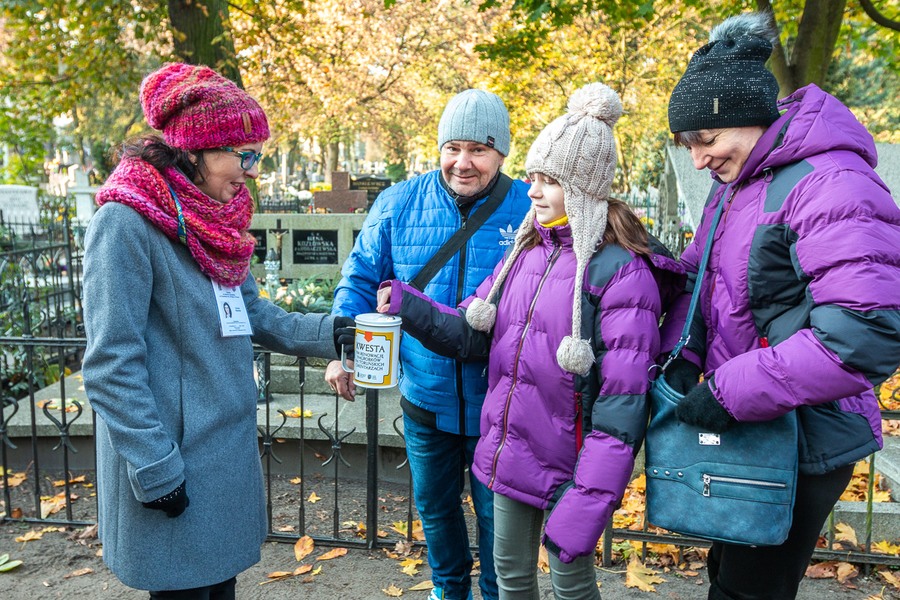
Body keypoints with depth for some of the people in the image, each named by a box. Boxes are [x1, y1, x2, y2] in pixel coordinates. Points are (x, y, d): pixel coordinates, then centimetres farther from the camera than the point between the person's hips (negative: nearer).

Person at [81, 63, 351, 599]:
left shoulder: (216, 222, 8)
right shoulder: (127, 222, -18)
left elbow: (254, 315, 10)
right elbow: (111, 366, -19)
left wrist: (331, 333, -4)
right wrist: (155, 470, -18)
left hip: (229, 449, 8)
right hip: (172, 459, -7)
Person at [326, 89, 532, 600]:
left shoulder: (531, 209, -10)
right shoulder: (399, 204, -4)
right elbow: (361, 279, 3)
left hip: (498, 401, -2)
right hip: (426, 398, 3)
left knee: (497, 513, 16)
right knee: (434, 505, 23)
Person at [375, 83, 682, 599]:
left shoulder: (621, 271, -17)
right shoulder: (526, 251, 5)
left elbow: (622, 404, -20)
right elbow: (474, 334, 5)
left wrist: (590, 502, -23)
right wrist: (410, 307, -12)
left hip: (568, 463, -6)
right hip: (510, 453, 6)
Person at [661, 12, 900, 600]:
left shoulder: (832, 187, -22)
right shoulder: (734, 184, 6)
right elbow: (698, 278, 12)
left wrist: (730, 392, -26)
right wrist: (681, 357, -6)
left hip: (802, 444, -8)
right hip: (741, 429, 8)